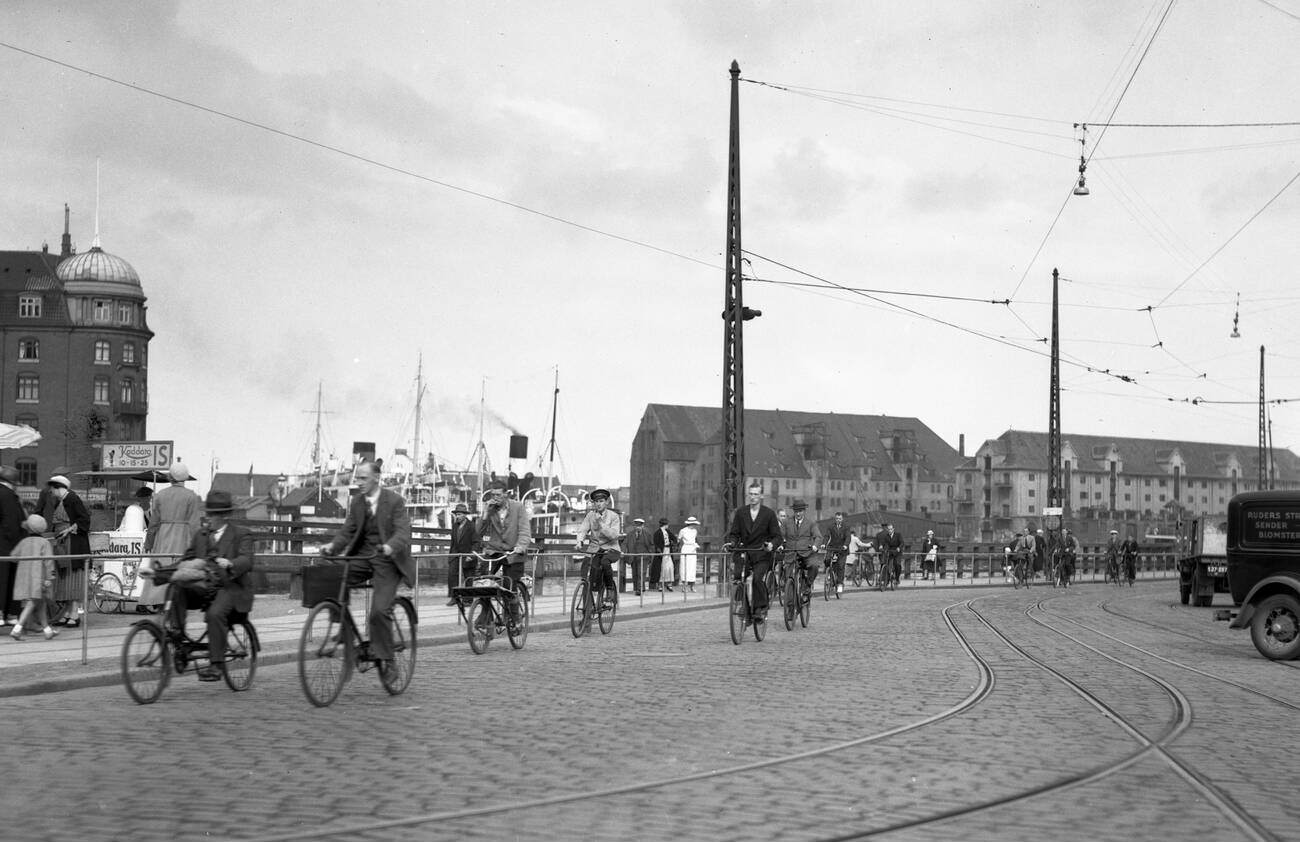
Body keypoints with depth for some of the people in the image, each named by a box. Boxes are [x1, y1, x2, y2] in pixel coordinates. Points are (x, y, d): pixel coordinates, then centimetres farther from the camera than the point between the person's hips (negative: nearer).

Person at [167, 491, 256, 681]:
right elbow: (187, 559, 17)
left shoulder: (241, 535, 2)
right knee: (176, 592, -22)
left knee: (215, 614, -32)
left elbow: (246, 560, -14)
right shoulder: (200, 535, 19)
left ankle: (215, 665, -29)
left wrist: (230, 564, -36)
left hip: (230, 587, -5)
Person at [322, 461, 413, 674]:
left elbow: (403, 532, -17)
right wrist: (333, 546, -14)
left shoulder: (394, 500, -8)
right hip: (362, 556, 5)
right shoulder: (356, 501, 8)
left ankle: (384, 658, -2)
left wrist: (390, 546, -38)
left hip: (386, 559, -5)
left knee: (379, 611, -17)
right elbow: (348, 531, 6)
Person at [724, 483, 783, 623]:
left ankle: (760, 609, -8)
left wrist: (772, 544, -20)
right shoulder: (740, 512, 8)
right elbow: (734, 533, 9)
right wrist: (730, 543, -12)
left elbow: (777, 536, 2)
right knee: (736, 577, -20)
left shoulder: (769, 514, 2)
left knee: (758, 579, -23)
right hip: (743, 553, 2)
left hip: (761, 555, -2)